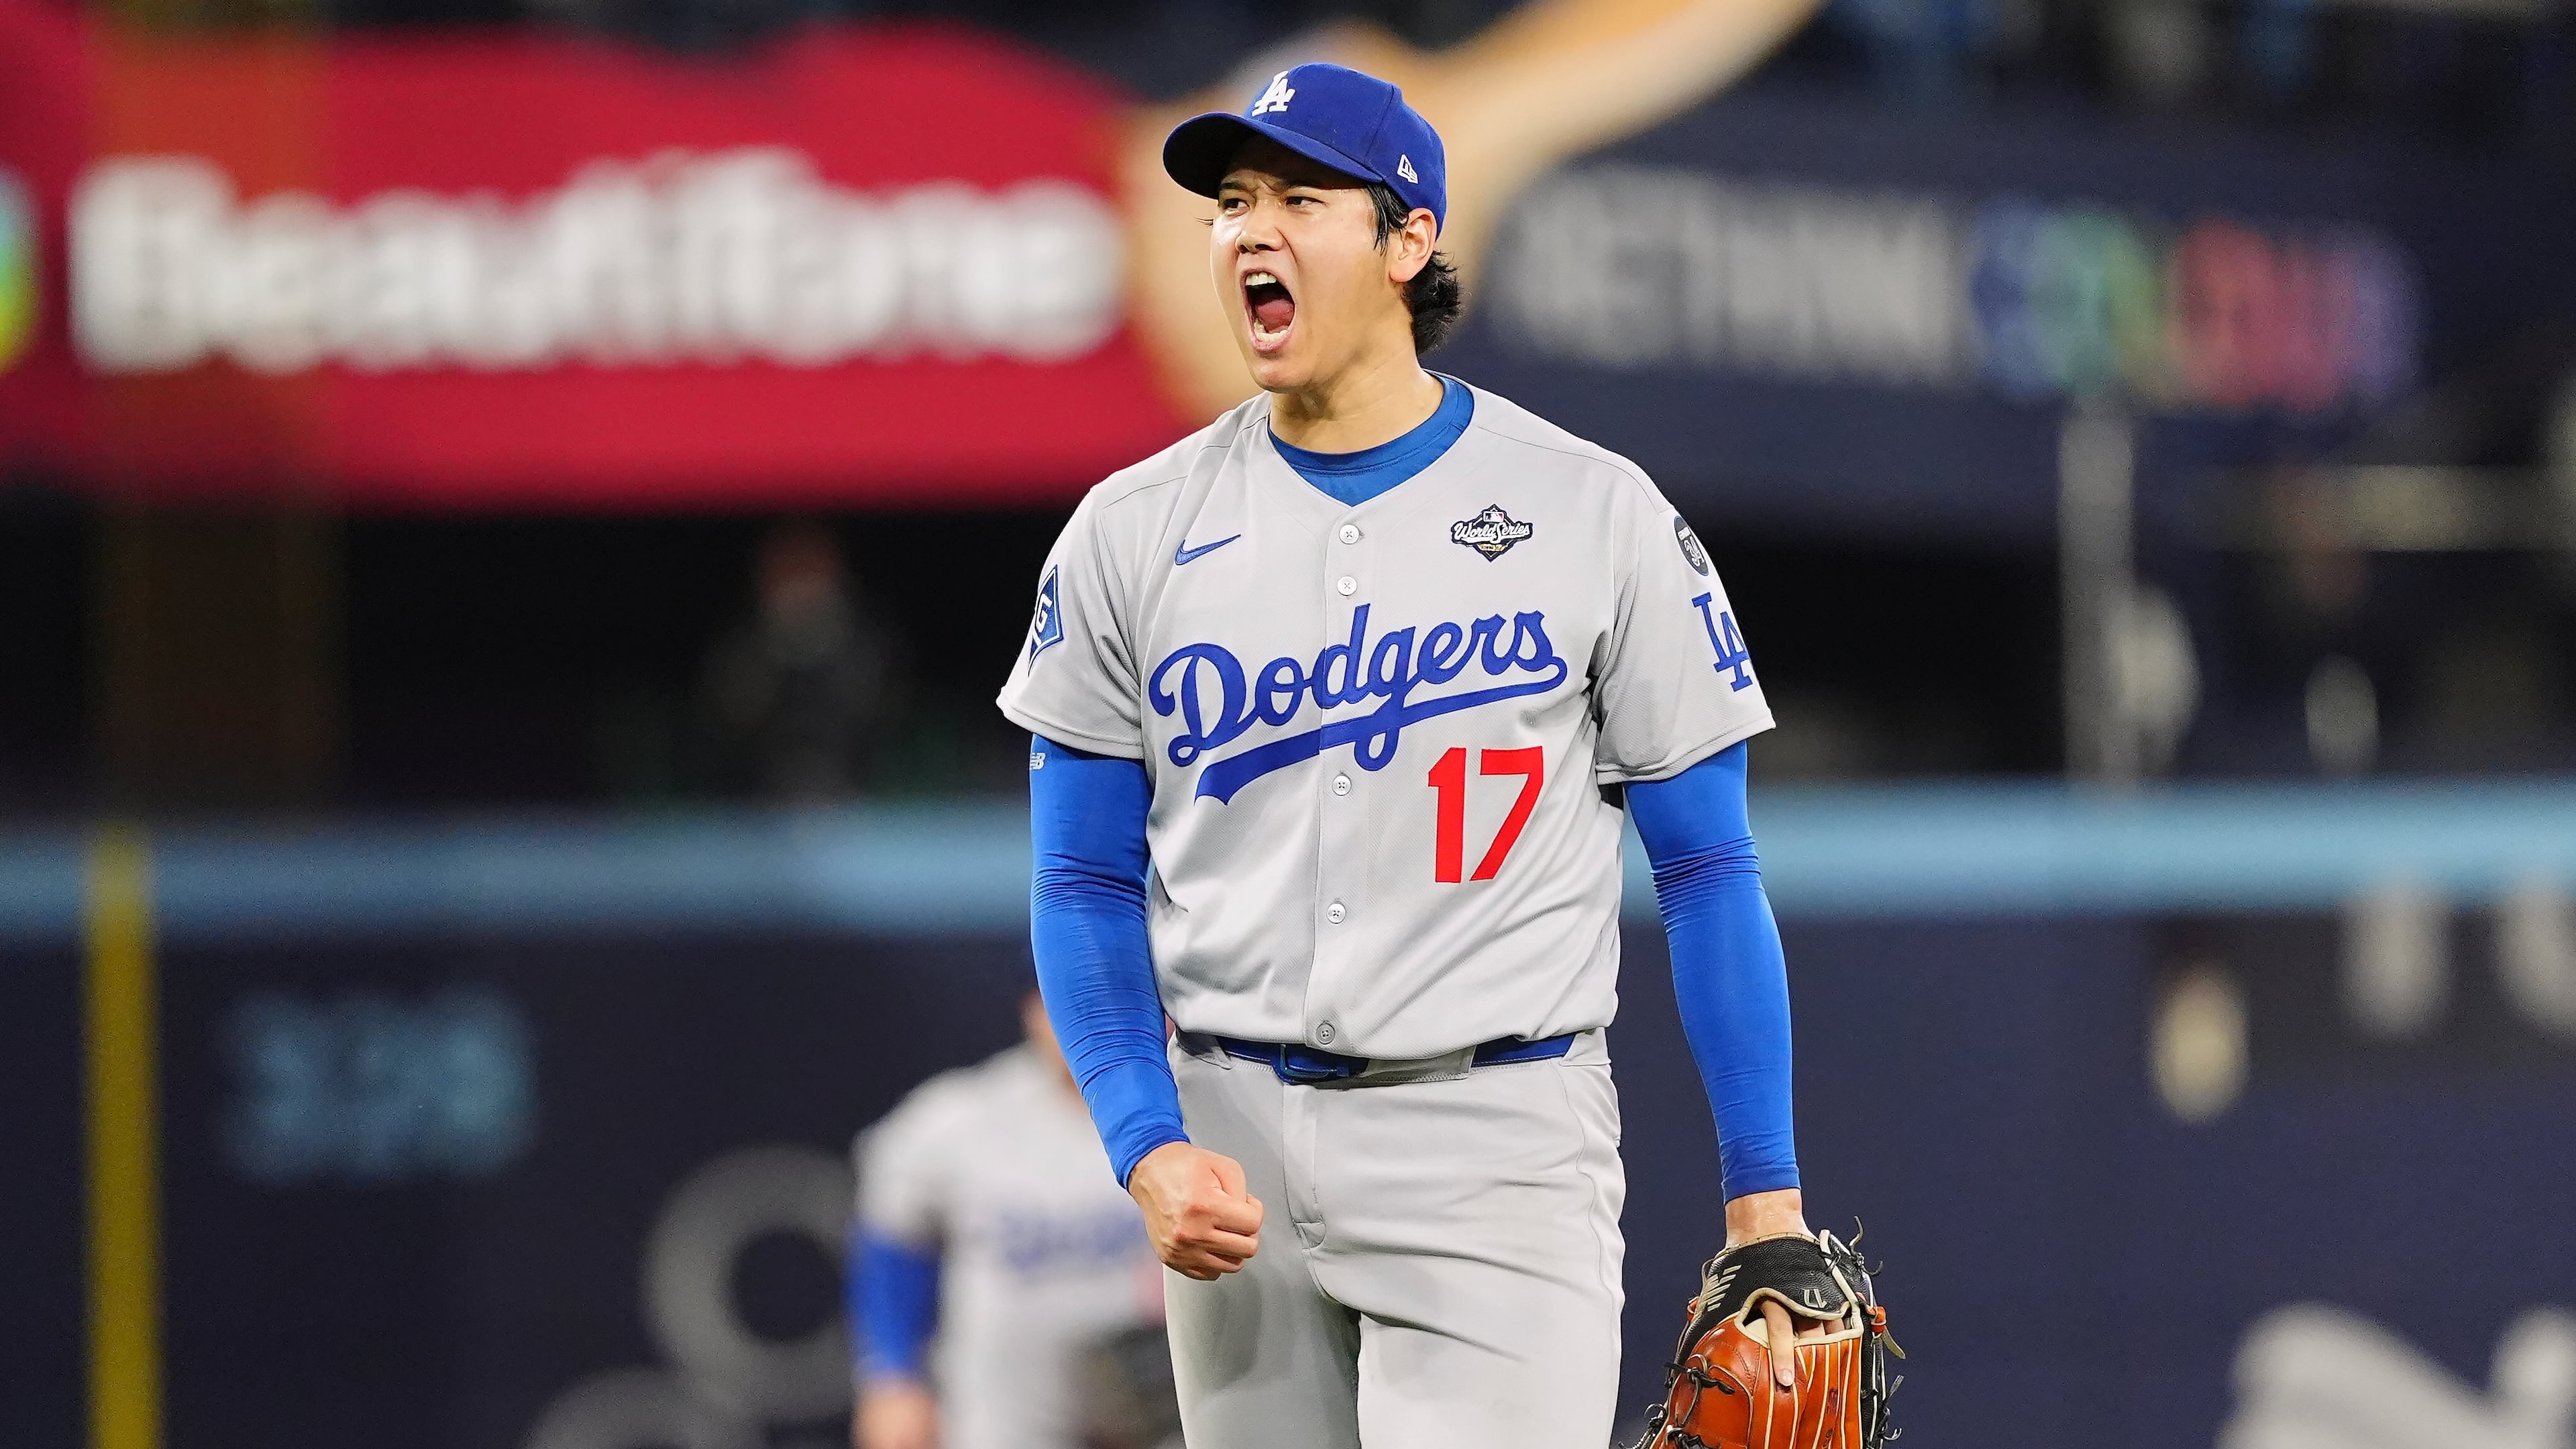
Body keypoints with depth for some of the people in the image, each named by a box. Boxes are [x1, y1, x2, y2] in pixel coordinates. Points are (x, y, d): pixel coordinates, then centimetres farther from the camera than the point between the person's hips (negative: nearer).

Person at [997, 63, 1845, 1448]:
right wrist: (1151, 1150, -8)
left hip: (1500, 1143, -3)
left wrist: (1767, 1204, -4)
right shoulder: (1130, 533, 6)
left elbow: (1704, 866, 2)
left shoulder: (1595, 515, 0)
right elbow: (1088, 884, 8)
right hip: (1234, 1138, 3)